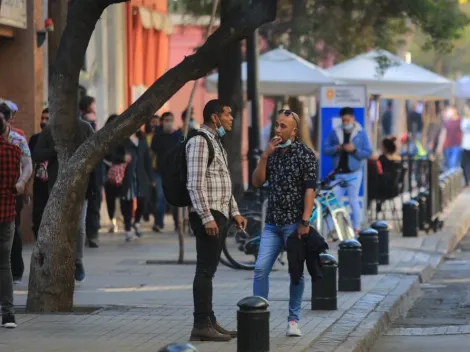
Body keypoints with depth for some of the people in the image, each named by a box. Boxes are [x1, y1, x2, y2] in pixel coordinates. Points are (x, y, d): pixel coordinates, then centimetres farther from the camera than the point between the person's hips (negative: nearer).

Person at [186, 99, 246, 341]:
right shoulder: (199, 142, -12)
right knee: (205, 270, -10)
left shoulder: (216, 142, 19)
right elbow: (195, 184, -19)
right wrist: (207, 218, -23)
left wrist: (234, 212, 20)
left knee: (209, 270, 12)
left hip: (218, 215, 10)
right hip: (207, 216, -10)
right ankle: (201, 325, -10)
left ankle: (209, 322, 15)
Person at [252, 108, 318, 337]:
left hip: (295, 223, -5)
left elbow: (310, 189, -10)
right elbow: (257, 182, 8)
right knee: (261, 268, -5)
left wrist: (305, 221, -17)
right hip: (272, 223, 5)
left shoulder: (305, 155, -4)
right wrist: (265, 156, -4)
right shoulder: (272, 153, 13)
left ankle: (293, 320, 10)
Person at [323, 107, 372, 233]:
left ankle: (356, 229, 8)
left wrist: (354, 150, -17)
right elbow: (326, 149, 5)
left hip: (354, 173, -2)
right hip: (338, 172, 2)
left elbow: (368, 153, -2)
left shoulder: (361, 133, 1)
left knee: (353, 201, 1)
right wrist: (336, 149, -14)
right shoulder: (335, 132, 6)